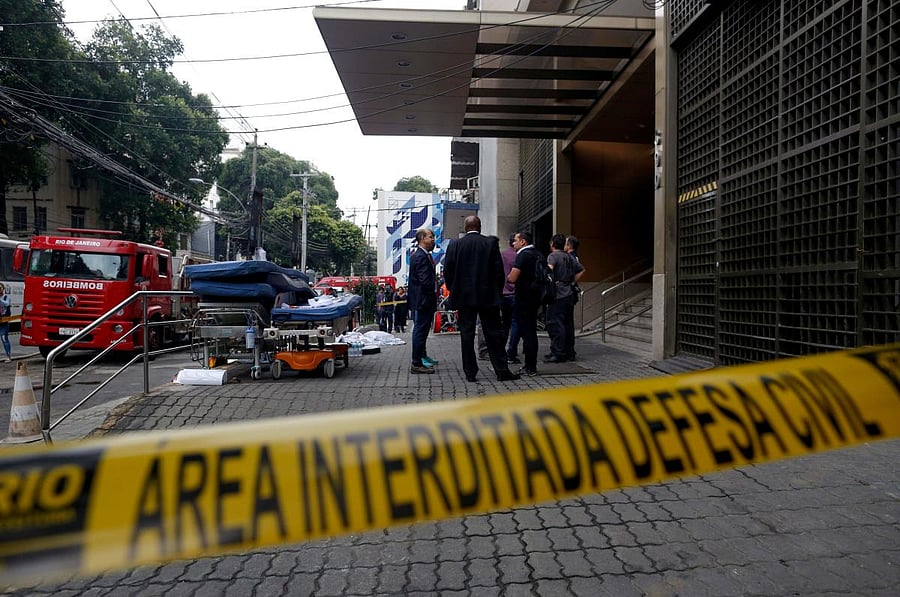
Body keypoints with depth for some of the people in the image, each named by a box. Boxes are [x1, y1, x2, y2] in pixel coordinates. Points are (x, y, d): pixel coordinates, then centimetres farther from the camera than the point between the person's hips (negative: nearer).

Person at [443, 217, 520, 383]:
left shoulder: (455, 245, -1)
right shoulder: (491, 243, -3)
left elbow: (448, 272, -1)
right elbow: (499, 270, -4)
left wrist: (454, 291, 13)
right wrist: (497, 293, 9)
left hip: (464, 297, 1)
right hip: (488, 297, 0)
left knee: (466, 335, 6)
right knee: (493, 333, 5)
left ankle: (470, 372, 8)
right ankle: (502, 371, 8)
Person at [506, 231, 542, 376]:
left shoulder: (522, 255, -14)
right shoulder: (538, 254, 13)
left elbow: (512, 278, -21)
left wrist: (509, 276, 1)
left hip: (524, 297, -9)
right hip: (535, 296, 9)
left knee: (526, 331, -4)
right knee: (531, 330, 14)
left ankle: (530, 368, 0)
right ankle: (531, 365, 21)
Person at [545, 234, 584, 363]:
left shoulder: (553, 256, -6)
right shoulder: (570, 257, 16)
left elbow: (549, 269, -27)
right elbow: (581, 270, 23)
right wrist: (572, 283, 17)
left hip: (558, 295, -8)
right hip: (570, 294, 8)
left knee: (555, 324, -6)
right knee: (568, 324, 12)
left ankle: (558, 354, -7)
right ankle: (570, 353, 18)